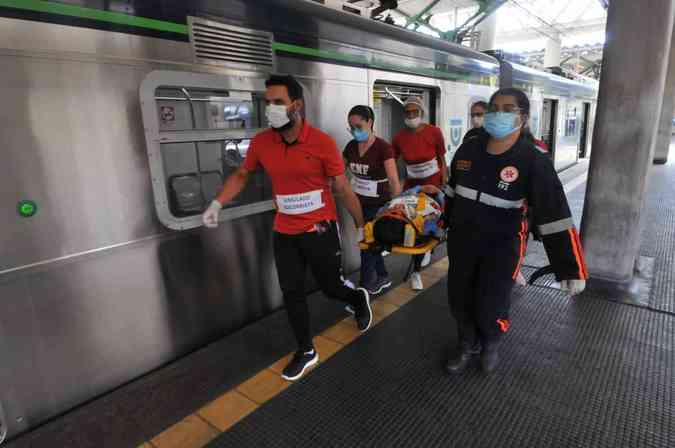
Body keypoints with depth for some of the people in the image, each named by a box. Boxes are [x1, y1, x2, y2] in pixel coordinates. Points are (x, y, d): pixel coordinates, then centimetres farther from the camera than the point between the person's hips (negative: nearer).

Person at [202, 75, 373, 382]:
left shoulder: (322, 142, -15)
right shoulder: (261, 142, -3)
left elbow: (343, 189, -8)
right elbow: (242, 175, 13)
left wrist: (361, 226, -1)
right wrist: (217, 204, 1)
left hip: (320, 230, -4)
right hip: (284, 233, 4)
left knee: (331, 287, 11)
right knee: (291, 293, 11)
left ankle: (360, 299, 48)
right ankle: (306, 351, 32)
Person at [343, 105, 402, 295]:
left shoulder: (383, 147, -17)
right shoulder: (351, 147, 1)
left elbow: (394, 181, -21)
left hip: (378, 205, -6)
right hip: (359, 203, 6)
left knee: (368, 245, -2)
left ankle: (364, 289, 13)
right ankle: (383, 277, 36)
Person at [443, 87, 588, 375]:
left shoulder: (534, 160, -16)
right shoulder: (468, 149, -2)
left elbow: (554, 214, -20)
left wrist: (571, 268, -22)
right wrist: (443, 219, 24)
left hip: (502, 245, -4)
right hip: (461, 239, 4)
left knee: (490, 308, 0)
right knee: (459, 300, 13)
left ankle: (491, 343, 37)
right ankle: (469, 346, 41)